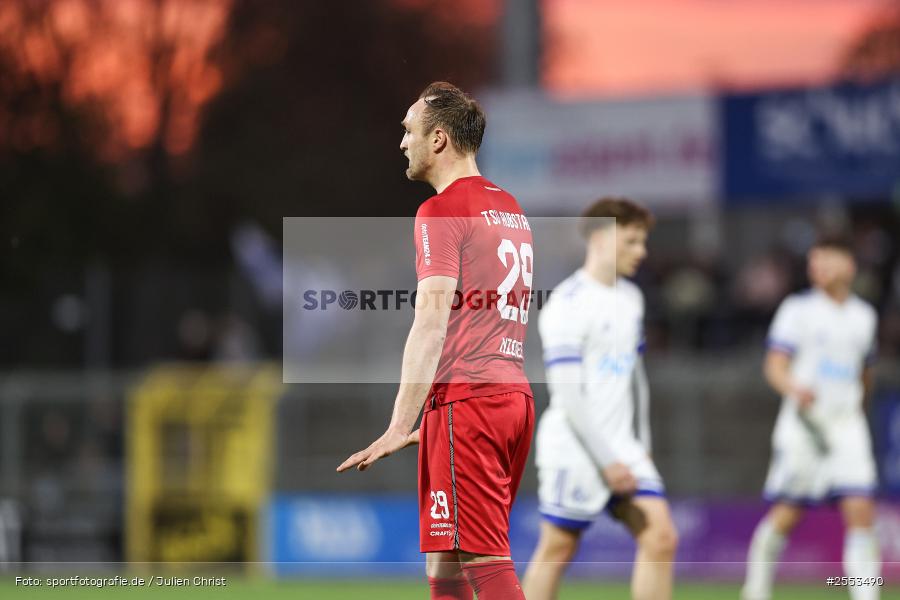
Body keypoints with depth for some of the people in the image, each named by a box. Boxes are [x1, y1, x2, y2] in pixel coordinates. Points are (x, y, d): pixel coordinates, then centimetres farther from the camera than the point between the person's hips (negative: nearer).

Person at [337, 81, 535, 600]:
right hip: (515, 396, 9)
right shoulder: (510, 209, 20)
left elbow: (432, 322, -16)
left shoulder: (443, 212, -7)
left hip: (466, 399, -9)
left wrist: (400, 428, -18)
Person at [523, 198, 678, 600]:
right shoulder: (568, 304, -13)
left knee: (661, 537, -6)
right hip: (574, 449, -7)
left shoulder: (630, 299, 13)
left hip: (621, 447, 7)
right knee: (557, 551, 0)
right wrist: (606, 460, -18)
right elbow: (567, 394, -17)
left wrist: (642, 443, 17)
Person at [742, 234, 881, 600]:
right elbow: (775, 366, -8)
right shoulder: (797, 309, 1)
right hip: (803, 422, -3)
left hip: (847, 423, 3)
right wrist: (793, 387, -27)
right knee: (787, 514, -2)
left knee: (860, 511, -10)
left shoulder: (864, 316, 14)